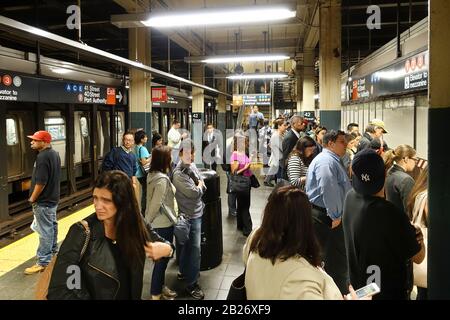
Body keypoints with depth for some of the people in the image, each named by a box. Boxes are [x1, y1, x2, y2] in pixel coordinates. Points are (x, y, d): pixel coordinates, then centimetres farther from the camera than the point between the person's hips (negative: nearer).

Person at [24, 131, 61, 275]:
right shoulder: (54, 154, 9)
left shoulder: (42, 157, -22)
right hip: (53, 198, 10)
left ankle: (43, 262, 1)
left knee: (45, 231, -5)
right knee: (52, 225, 20)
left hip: (43, 201, -10)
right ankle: (53, 252, 34)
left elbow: (41, 182, -25)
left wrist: (32, 198, -13)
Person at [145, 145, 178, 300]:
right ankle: (156, 294, 20)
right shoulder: (162, 179, -24)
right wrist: (148, 222, -9)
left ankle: (160, 287, 36)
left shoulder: (152, 174, 4)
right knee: (162, 257, 5)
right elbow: (155, 205, -21)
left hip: (158, 223, 9)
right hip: (163, 224, -9)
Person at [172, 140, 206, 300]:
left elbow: (203, 186, 11)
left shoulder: (192, 166, 5)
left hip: (196, 212, 8)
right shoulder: (179, 174, -22)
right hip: (190, 215, -8)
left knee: (188, 244, 22)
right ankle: (192, 284, 10)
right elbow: (195, 193, -24)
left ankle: (184, 272, 40)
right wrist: (199, 186, -6)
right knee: (194, 248, -2)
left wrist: (198, 187, -6)